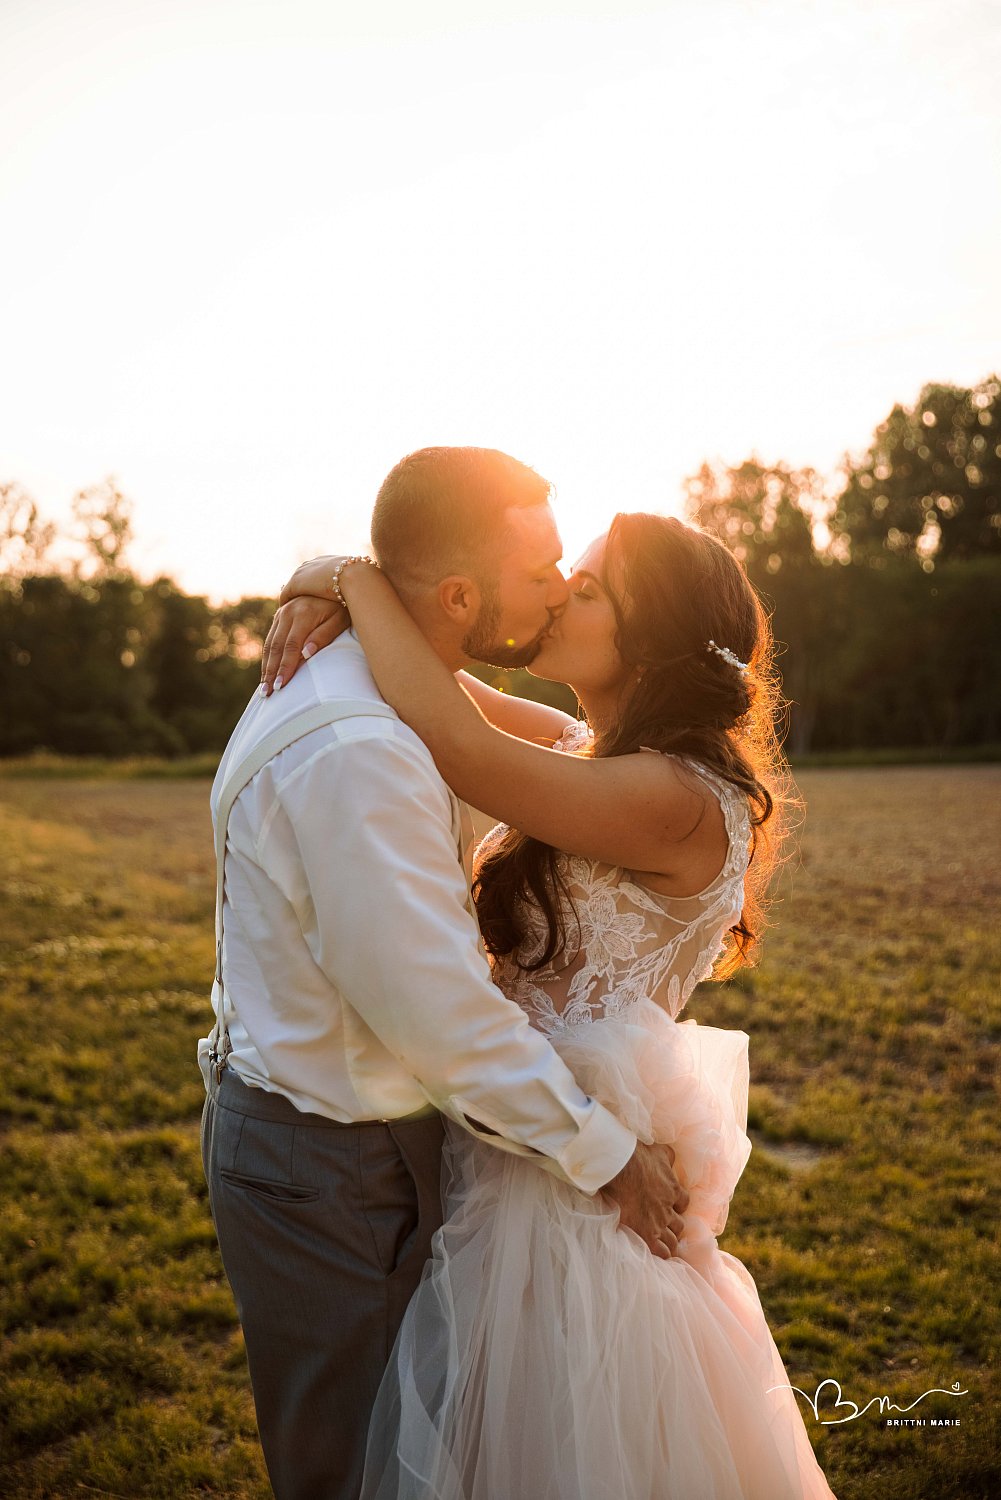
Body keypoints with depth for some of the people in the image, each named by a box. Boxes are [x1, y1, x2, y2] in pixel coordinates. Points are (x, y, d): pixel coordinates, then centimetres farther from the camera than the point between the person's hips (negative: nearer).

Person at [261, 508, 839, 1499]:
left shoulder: (676, 801, -24)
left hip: (580, 1180, -8)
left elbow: (454, 742, -35)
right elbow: (450, 688, 11)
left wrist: (355, 579, -22)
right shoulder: (594, 750, 4)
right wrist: (330, 598, -9)